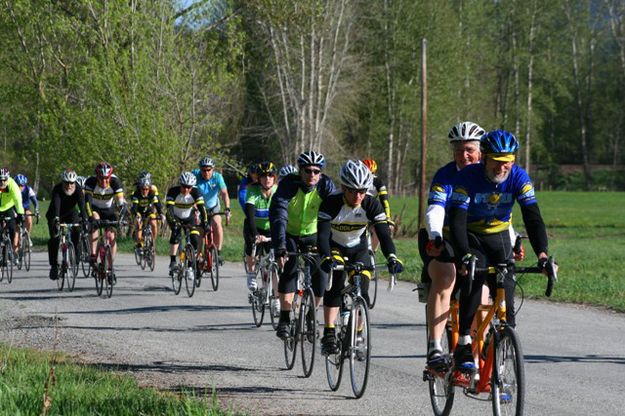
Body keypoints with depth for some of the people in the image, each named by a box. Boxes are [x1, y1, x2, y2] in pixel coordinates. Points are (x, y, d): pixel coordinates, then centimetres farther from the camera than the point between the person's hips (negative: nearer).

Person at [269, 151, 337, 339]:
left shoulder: (326, 186, -20)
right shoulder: (289, 184, -26)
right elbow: (278, 215, -35)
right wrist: (279, 248, -47)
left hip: (312, 235, 2)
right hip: (289, 234, -2)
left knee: (320, 273, -14)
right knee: (289, 267, -26)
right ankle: (284, 319, -24)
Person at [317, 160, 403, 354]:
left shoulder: (372, 205, -22)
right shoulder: (331, 204, -28)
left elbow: (384, 234, -28)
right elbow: (322, 234, -37)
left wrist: (392, 258, -46)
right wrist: (326, 258, -55)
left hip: (359, 249, 2)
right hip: (335, 248, -2)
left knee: (361, 293, -10)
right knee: (336, 285, -24)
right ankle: (329, 335, -23)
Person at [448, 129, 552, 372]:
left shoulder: (518, 178, -19)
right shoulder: (467, 178, -26)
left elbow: (533, 217, -26)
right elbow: (457, 221, -34)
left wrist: (542, 253, -41)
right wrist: (464, 256, -50)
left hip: (499, 237, 3)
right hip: (471, 238, -3)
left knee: (506, 288, -12)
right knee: (473, 279, -28)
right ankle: (463, 346, -26)